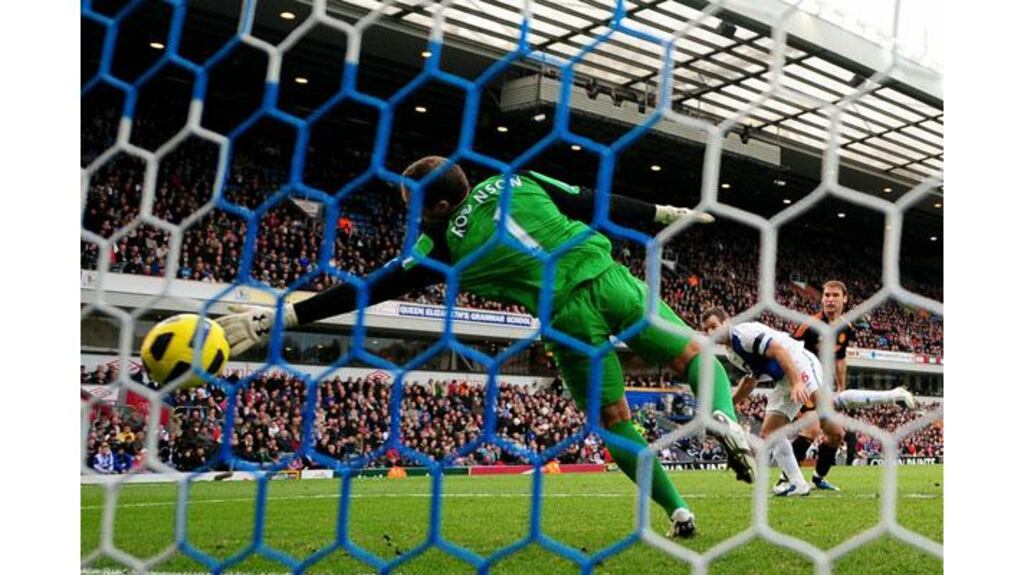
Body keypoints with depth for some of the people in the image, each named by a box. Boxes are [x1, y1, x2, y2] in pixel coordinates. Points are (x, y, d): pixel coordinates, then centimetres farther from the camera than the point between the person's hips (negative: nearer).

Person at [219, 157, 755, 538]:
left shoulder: (444, 244, 3)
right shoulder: (515, 180, 11)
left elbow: (370, 290, 0)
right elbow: (593, 203, 14)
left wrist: (276, 317, 2)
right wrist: (662, 212, 28)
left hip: (569, 316, -3)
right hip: (607, 279, 3)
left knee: (615, 419, 17)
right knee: (693, 354, 14)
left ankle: (677, 510, 16)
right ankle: (722, 415, -17)